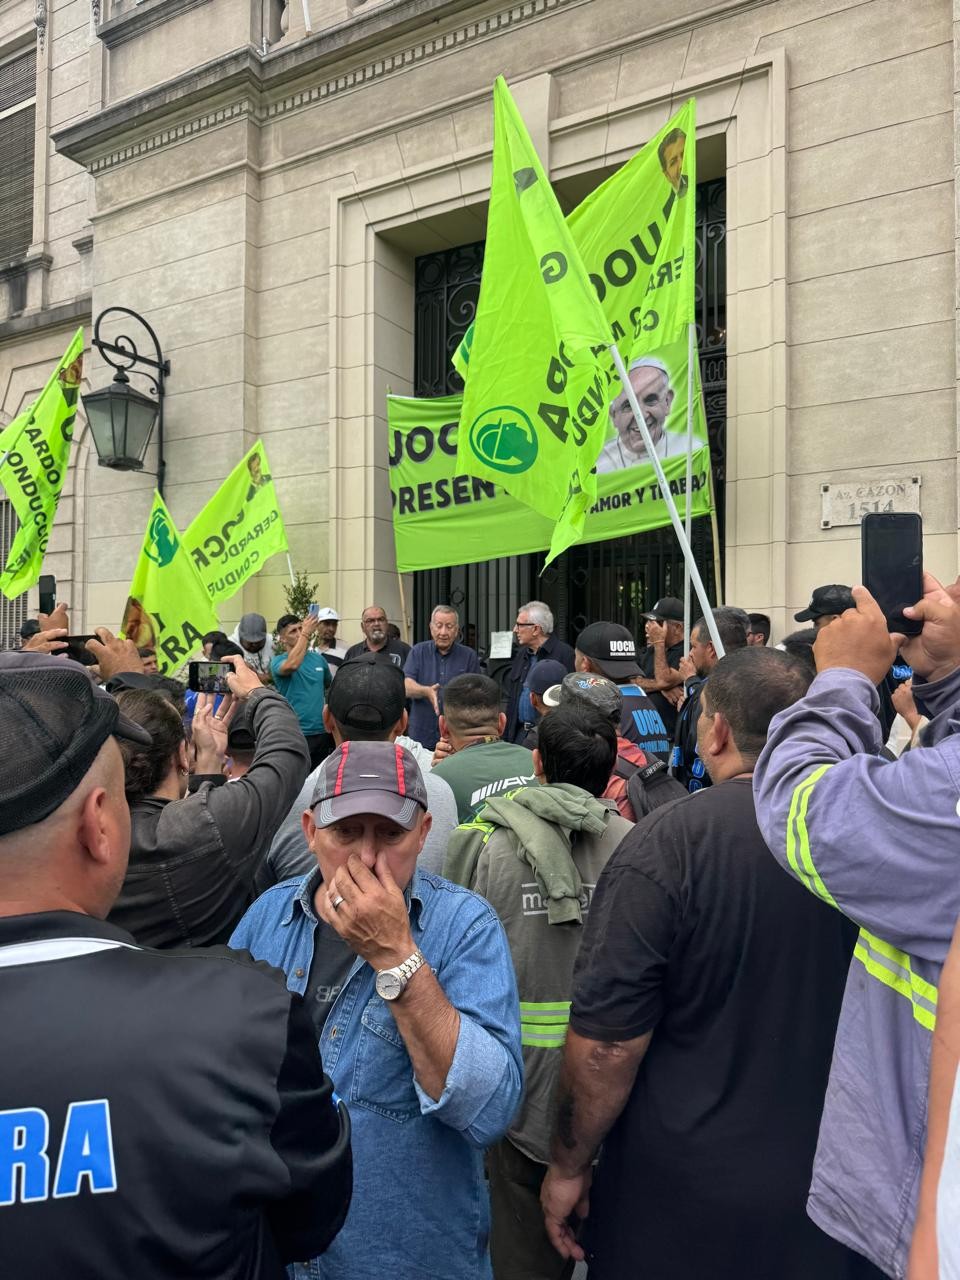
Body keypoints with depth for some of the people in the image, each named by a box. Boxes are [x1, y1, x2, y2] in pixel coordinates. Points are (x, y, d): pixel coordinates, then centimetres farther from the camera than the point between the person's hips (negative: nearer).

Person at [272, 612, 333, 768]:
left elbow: (330, 688, 21)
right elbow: (292, 665, -28)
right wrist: (306, 634, -21)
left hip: (322, 732, 5)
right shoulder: (278, 661, -5)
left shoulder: (319, 659, 9)